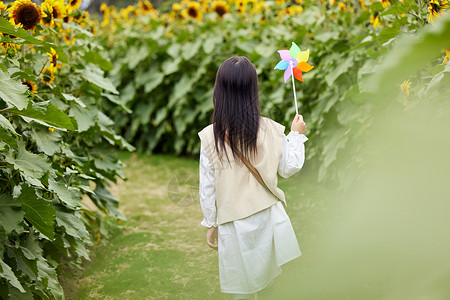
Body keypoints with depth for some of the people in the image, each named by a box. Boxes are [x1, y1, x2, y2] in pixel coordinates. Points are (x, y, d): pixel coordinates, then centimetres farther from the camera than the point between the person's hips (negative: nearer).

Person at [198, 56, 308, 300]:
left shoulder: (210, 137, -15)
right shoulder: (271, 130, -12)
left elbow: (207, 187, -8)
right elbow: (289, 169, 1)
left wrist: (211, 224, 5)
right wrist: (296, 135, 15)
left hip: (233, 221, -1)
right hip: (267, 216, 2)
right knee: (266, 277, 22)